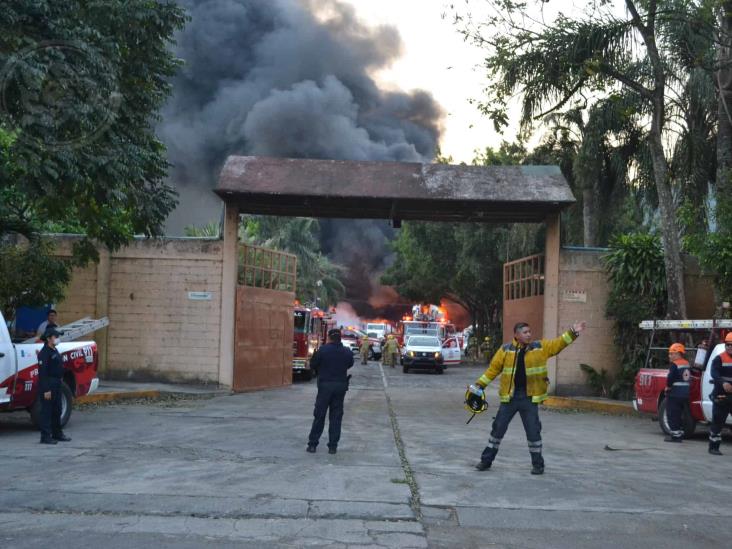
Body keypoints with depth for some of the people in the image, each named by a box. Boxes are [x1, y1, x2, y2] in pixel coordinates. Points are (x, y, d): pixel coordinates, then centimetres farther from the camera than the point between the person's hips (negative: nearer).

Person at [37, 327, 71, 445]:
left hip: (57, 385, 10)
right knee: (46, 411, -4)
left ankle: (57, 434, 26)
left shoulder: (55, 351, 15)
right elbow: (42, 372, -21)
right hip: (48, 386, -10)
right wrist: (46, 390, -23)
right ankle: (45, 437, 0)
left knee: (57, 410, 16)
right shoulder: (44, 353, -16)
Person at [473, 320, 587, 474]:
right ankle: (486, 460, 18)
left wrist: (573, 333, -14)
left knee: (533, 431, 3)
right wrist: (480, 384, 1)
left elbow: (558, 344, -3)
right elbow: (493, 369, 4)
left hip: (529, 398, 0)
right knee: (498, 428, 7)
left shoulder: (540, 347, 1)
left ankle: (537, 464, 19)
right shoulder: (505, 350, -1)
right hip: (509, 397, 0)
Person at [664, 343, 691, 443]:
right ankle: (680, 433, 21)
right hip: (685, 393, 8)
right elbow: (689, 376, 19)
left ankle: (676, 435, -2)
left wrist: (668, 386, -7)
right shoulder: (687, 363, 12)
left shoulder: (675, 364, -15)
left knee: (672, 415, -1)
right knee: (678, 415, 18)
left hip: (674, 393, -8)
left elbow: (670, 377, -25)